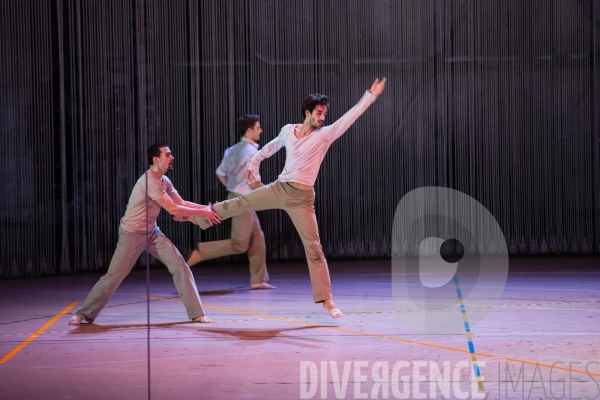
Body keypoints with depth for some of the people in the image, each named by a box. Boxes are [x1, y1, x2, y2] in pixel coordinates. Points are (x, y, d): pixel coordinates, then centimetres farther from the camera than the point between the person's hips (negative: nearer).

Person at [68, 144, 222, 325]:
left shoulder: (164, 181, 4)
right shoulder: (150, 180, -26)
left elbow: (181, 203, 2)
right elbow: (173, 209, -26)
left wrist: (206, 208, -11)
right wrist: (203, 213, -21)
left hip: (152, 232, 8)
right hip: (132, 234, -8)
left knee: (180, 266, -4)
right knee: (114, 276, -2)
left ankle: (196, 312, 1)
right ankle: (84, 313, 13)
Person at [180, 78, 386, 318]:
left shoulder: (325, 135, -6)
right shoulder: (288, 131, 4)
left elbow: (350, 116, -15)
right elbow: (271, 147, 25)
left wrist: (370, 96, -22)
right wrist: (254, 163, 31)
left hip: (302, 198, -3)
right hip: (279, 188, 3)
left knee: (314, 247, -5)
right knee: (239, 204, 5)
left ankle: (326, 300, -2)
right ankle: (197, 217, 26)